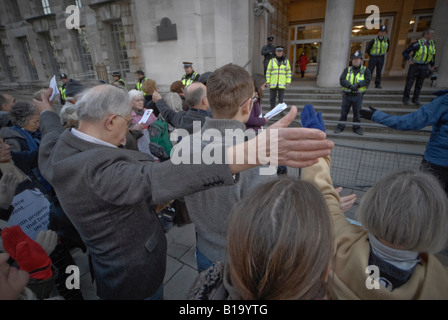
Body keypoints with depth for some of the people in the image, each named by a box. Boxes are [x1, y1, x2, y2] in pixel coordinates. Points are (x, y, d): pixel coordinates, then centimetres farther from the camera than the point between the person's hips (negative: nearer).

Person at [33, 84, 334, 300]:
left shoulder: (55, 149, -9)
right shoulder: (98, 167, -39)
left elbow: (53, 131, 15)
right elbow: (158, 177, -56)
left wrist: (47, 111, 39)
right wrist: (253, 152, -66)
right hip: (135, 274, -8)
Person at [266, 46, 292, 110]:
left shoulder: (286, 61, 8)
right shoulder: (272, 61, 6)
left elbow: (289, 72, 9)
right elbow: (268, 72, 5)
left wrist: (288, 82, 0)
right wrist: (268, 82, -1)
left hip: (282, 84, 0)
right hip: (273, 83, 0)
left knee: (281, 98, -1)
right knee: (272, 98, 6)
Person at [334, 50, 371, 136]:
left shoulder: (365, 70, 6)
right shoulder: (347, 70, 8)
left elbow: (367, 80, -8)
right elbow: (342, 80, -7)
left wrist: (357, 85, -24)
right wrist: (350, 85, -23)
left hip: (358, 96, -1)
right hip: (347, 95, 1)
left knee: (357, 113, 5)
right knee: (343, 112, 4)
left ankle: (356, 128, 17)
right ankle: (340, 127, 15)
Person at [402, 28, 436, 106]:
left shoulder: (432, 44, 5)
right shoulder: (417, 44, -14)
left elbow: (433, 55, 17)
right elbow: (405, 52, -12)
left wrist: (432, 65, 18)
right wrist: (409, 59, -29)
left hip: (425, 67, 5)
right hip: (415, 66, -5)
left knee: (419, 84, 8)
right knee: (409, 83, 1)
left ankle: (415, 99, 17)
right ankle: (406, 98, 14)